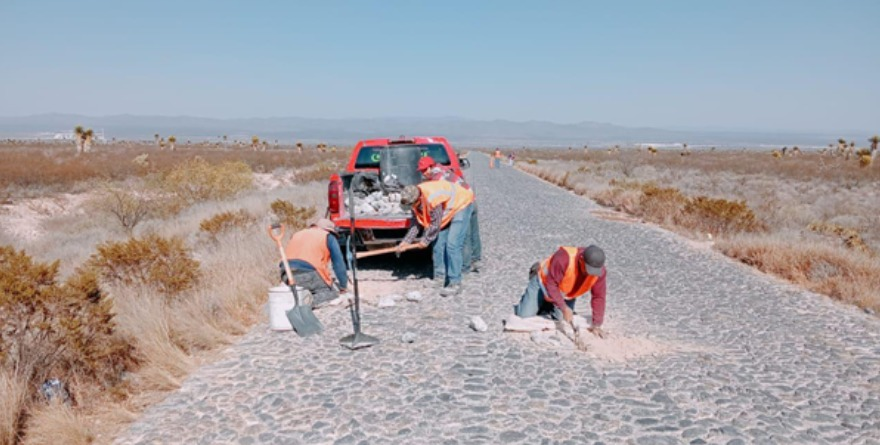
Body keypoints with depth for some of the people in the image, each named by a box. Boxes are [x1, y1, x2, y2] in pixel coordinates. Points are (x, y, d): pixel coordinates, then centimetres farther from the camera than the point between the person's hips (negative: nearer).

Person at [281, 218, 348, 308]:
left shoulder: (297, 234, 30)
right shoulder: (328, 237, 13)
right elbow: (338, 263, 11)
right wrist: (343, 288, 18)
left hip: (287, 275, 6)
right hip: (309, 273, -6)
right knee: (331, 294, 3)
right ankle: (313, 300, -26)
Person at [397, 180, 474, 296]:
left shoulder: (432, 199, -37)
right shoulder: (415, 199, -11)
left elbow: (435, 225, -26)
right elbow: (416, 223, 1)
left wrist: (425, 240, -11)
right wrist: (406, 241, -5)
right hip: (447, 209, 9)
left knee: (453, 245, -16)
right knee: (438, 243, 3)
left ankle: (455, 284, -14)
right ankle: (440, 278, 15)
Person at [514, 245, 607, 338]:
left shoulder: (599, 271, -27)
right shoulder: (563, 258, -41)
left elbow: (598, 297, -20)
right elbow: (551, 285, -35)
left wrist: (597, 325, -24)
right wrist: (564, 308, -37)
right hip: (544, 282, -4)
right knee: (525, 315, -10)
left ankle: (549, 308, 22)